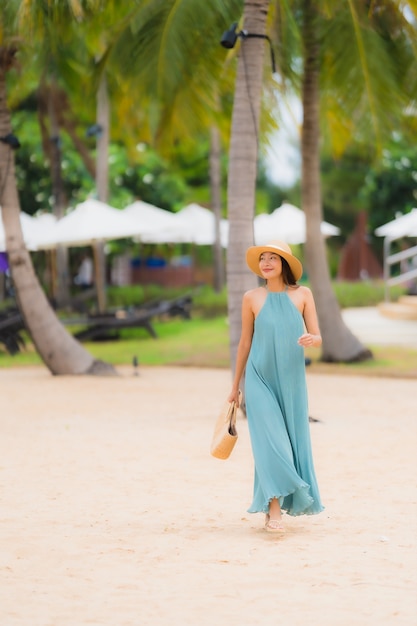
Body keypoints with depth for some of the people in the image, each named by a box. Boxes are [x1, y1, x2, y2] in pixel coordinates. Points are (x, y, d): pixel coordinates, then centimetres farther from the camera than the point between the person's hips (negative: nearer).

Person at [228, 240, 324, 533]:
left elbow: (318, 338, 0)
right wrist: (235, 385, 13)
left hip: (291, 380, 2)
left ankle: (281, 503, 21)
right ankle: (273, 510, -13)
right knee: (270, 441, -11)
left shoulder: (302, 294, 1)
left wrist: (311, 339, -26)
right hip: (260, 379, -1)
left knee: (293, 440, 5)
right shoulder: (252, 298, 1)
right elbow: (245, 342, 9)